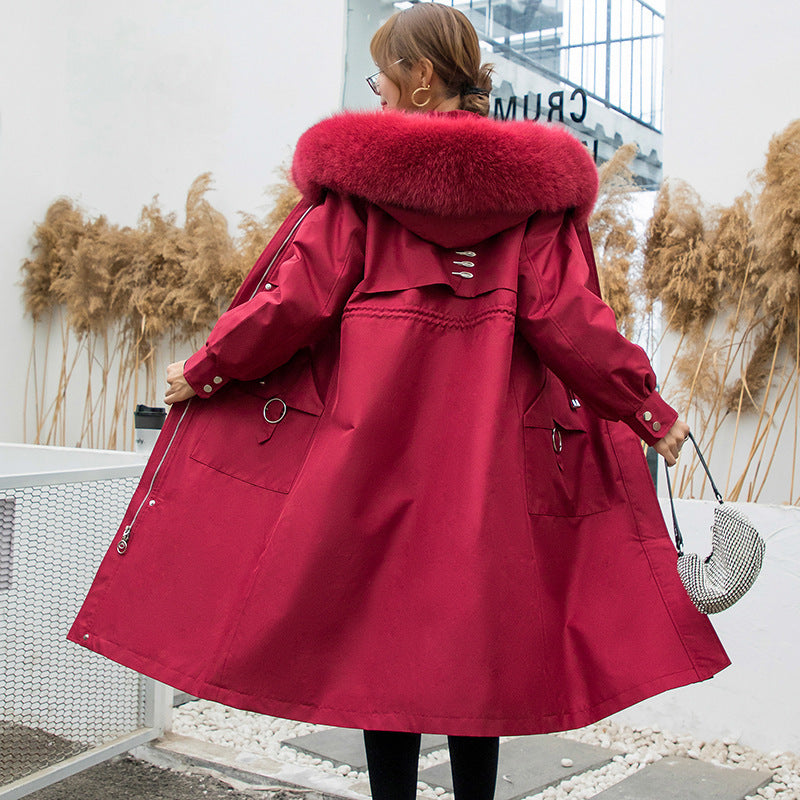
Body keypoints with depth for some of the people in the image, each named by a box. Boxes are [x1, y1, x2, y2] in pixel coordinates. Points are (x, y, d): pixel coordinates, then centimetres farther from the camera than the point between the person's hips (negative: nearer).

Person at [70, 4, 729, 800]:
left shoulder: (357, 170, -3)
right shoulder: (534, 181, 1)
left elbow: (299, 298, -6)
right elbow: (566, 317, -5)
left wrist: (203, 370, 7)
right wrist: (649, 410, 5)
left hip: (371, 436, -1)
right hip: (491, 448, 2)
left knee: (380, 620, 9)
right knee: (478, 625, 12)